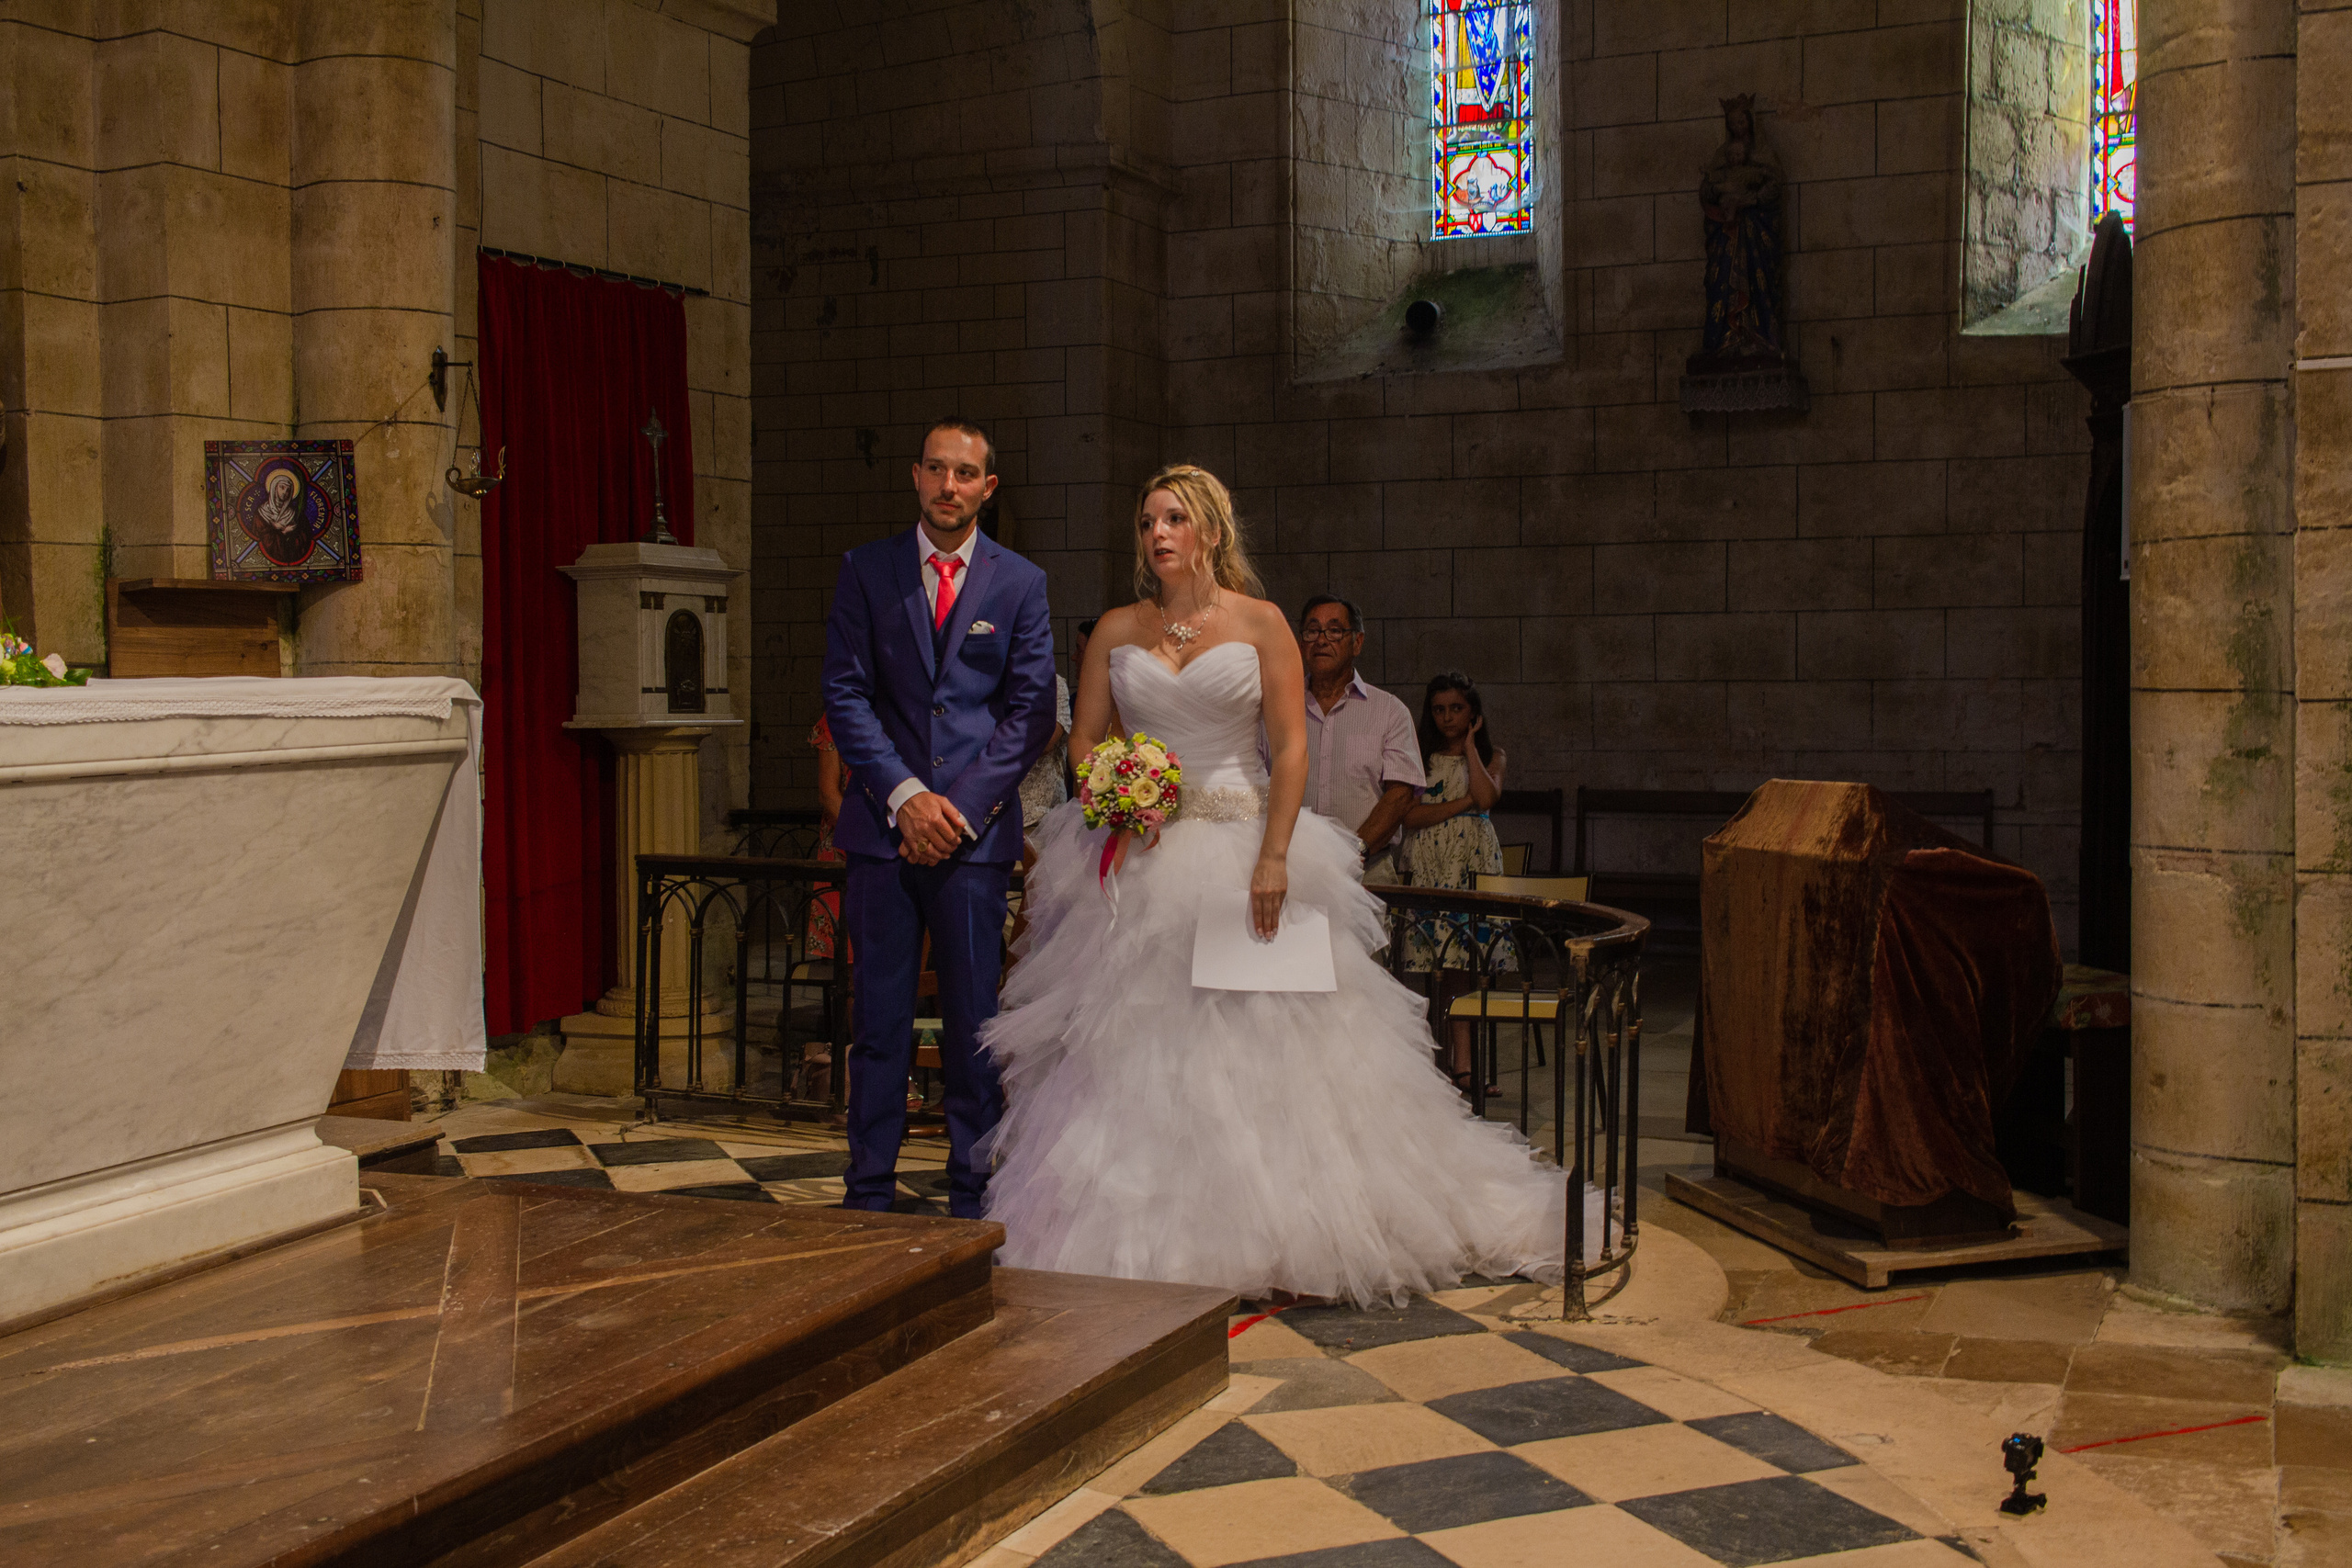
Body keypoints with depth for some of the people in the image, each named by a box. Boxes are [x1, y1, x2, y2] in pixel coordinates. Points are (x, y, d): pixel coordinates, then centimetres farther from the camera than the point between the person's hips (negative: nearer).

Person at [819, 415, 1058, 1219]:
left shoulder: (1019, 583, 6)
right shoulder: (866, 570, 7)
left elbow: (1031, 711, 2)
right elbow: (844, 693, 1)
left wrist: (962, 806, -9)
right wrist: (904, 795, -10)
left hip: (975, 828, 0)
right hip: (882, 824, 1)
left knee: (974, 1023, 3)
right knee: (879, 1020, 5)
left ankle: (973, 1198, 13)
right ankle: (869, 1196, 14)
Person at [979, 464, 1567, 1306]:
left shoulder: (1261, 624, 2)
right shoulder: (1116, 630, 10)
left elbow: (1290, 747, -4)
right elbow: (1084, 740, 12)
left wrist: (1274, 856, -15)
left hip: (1243, 849, -2)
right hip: (1133, 856, 2)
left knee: (1258, 1040, -3)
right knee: (1129, 1042, 0)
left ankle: (1276, 1235, 7)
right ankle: (1135, 1242, 8)